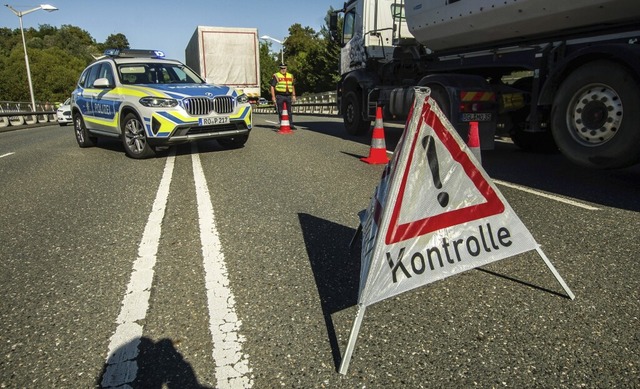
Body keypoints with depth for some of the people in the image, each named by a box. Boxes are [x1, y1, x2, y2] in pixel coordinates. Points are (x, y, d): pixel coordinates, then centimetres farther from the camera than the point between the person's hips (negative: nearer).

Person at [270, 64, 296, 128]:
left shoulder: (290, 76, 16)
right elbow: (272, 87, -3)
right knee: (280, 111, 0)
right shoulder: (276, 76, 0)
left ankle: (291, 124, 11)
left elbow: (293, 86, 22)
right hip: (280, 96, -4)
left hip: (288, 96, 4)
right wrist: (273, 97, -10)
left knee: (290, 111, 5)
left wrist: (293, 95, 15)